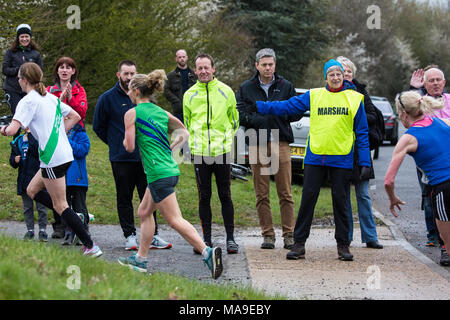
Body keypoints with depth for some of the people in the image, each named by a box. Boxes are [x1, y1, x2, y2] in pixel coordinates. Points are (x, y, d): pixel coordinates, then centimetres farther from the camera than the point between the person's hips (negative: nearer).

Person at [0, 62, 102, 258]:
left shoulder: (27, 101, -10)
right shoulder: (51, 98, 15)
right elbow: (75, 117, 21)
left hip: (52, 158, -9)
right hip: (64, 152, 9)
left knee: (59, 205, -4)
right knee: (32, 190, 20)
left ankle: (90, 247, -7)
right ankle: (73, 217, 9)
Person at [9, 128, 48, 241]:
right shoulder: (17, 141, 11)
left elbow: (37, 150, -25)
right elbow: (12, 159, 19)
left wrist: (30, 134, -18)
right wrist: (15, 160, -5)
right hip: (24, 179, 5)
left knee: (41, 206, -2)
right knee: (27, 207, 10)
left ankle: (42, 230, 5)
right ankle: (30, 230, 18)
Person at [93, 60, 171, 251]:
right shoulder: (108, 98, -2)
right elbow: (98, 126, 6)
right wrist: (114, 143, 5)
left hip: (144, 156, 3)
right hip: (121, 158, -3)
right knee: (124, 198, 3)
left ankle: (153, 236, 10)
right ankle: (129, 236, 10)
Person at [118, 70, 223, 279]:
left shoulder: (132, 114, -5)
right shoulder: (161, 112, 15)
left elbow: (130, 147, -8)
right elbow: (184, 133, 19)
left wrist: (126, 138, 13)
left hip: (158, 174, -8)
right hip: (171, 170, 9)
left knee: (175, 220, -10)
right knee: (144, 212, 19)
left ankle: (208, 252, -21)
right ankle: (140, 259, 24)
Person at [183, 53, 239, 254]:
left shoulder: (225, 91, 3)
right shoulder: (189, 95, 6)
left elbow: (234, 120, 14)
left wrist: (227, 138, 10)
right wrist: (192, 142, 13)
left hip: (222, 152, -1)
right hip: (199, 153, 1)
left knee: (225, 196, 1)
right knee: (204, 197, 5)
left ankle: (230, 238, 7)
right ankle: (206, 239, 12)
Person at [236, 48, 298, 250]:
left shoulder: (286, 87, 9)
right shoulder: (246, 88, 9)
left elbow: (297, 112, 7)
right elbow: (239, 115, 3)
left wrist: (280, 113, -10)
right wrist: (254, 119, -15)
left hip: (280, 144, -1)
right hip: (257, 145, 1)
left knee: (285, 193, -2)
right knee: (262, 195, 3)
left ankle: (289, 234, 3)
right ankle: (268, 235, 9)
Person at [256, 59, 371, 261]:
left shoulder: (354, 99, 6)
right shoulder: (313, 96, 7)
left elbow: (362, 132, 6)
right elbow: (287, 106, 8)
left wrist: (365, 162, 1)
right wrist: (258, 106, 1)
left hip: (341, 160, -1)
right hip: (315, 158, 1)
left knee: (340, 202, 4)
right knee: (307, 199, 0)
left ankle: (343, 245, 13)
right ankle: (299, 243, 6)